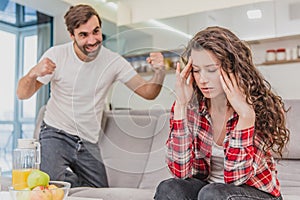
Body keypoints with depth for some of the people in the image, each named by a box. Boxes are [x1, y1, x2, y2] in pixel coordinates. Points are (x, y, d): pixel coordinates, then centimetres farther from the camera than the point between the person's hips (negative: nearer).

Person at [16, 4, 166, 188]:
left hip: (89, 142, 3)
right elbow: (23, 94, -8)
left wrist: (159, 72, -26)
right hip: (56, 134, -2)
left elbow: (148, 92, -5)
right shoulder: (56, 55, -9)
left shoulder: (113, 61, -4)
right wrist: (33, 73, -31)